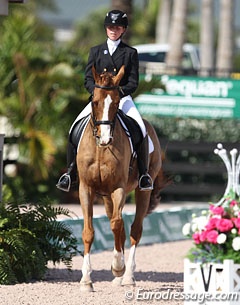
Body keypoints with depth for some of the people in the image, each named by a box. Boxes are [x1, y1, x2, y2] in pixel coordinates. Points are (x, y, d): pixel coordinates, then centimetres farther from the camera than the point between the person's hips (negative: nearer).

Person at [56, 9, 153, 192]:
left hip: (123, 98, -2)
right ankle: (70, 172, -8)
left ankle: (144, 173, -16)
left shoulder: (130, 53, 8)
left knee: (140, 129, -27)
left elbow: (133, 83, 1)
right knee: (75, 128, -19)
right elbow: (88, 79, 7)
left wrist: (119, 92, -19)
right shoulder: (96, 51, 14)